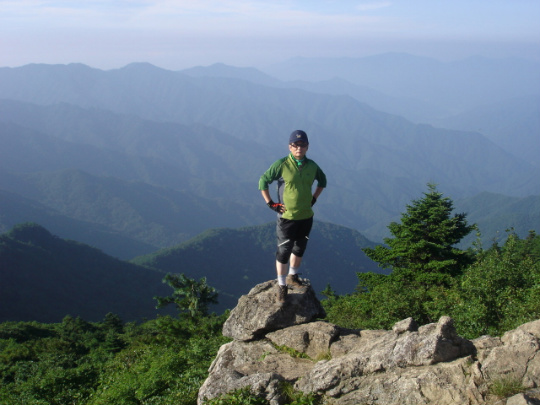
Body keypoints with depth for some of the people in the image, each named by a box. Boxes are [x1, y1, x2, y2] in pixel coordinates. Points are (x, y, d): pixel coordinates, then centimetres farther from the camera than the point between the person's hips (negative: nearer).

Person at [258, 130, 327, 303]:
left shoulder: (312, 166, -1)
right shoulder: (281, 165, -14)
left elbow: (322, 181, 19)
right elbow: (263, 181, -8)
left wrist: (314, 199, 10)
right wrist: (271, 204, -10)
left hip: (306, 217, 5)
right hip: (286, 217, -4)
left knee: (299, 249, 19)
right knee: (283, 252, 2)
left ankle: (292, 276, 41)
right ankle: (282, 285, 16)